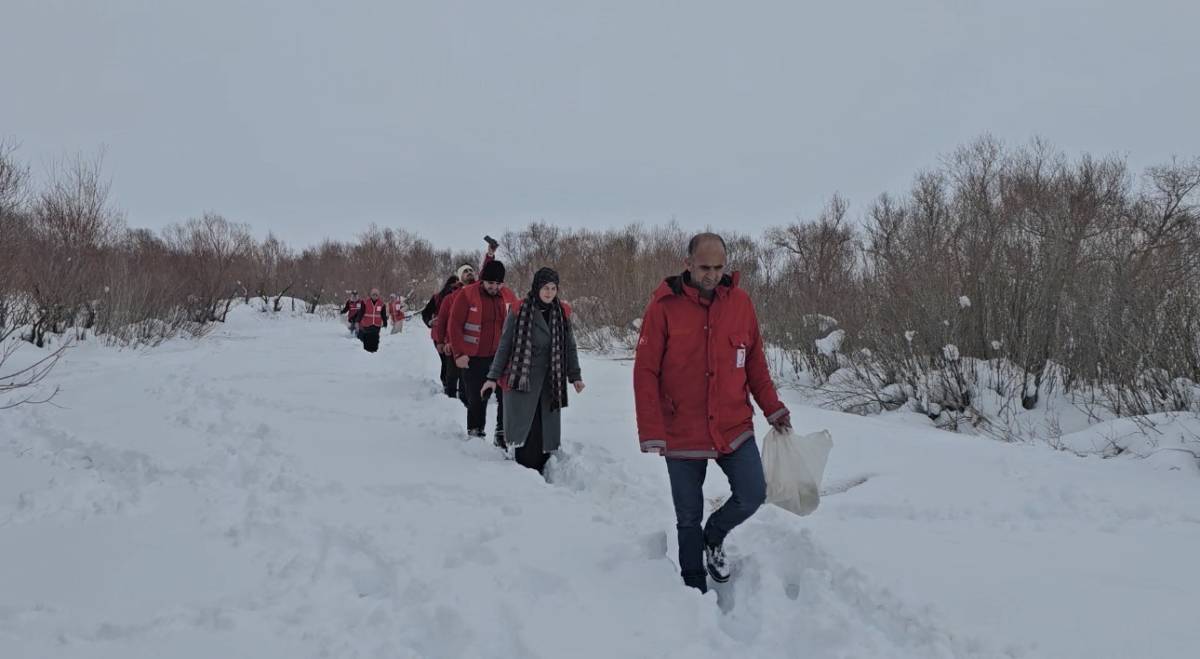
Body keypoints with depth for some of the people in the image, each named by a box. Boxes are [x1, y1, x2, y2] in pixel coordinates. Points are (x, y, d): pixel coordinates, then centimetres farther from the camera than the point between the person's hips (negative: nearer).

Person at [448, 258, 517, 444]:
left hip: (501, 357, 3)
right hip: (474, 358, -3)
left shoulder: (508, 296, 2)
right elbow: (454, 325, -8)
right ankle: (475, 432, 25)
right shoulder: (467, 295, -10)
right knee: (477, 399, 8)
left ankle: (503, 434, 8)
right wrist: (459, 353, -10)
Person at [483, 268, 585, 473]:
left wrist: (575, 376, 12)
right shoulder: (519, 311, -3)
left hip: (550, 381, 3)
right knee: (526, 429, -8)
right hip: (522, 379, -3)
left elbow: (569, 346, 15)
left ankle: (540, 473, 11)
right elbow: (504, 346, 1)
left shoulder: (562, 312, 7)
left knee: (547, 430, 2)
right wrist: (493, 377, -1)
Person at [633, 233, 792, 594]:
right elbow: (645, 373, -11)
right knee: (688, 518, 8)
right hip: (683, 436, -2)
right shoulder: (664, 306, -11)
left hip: (735, 428, 3)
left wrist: (773, 408, 9)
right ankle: (695, 588, 28)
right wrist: (652, 433, -16)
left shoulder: (740, 302, -1)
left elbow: (755, 363, 10)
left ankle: (714, 538, 29)